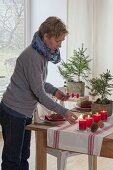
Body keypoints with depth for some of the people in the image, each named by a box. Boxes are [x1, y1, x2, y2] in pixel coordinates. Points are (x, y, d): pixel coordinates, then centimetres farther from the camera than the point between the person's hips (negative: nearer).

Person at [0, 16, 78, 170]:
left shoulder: (43, 53, 5)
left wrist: (54, 90, 1)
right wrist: (63, 112, -23)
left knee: (23, 157, 16)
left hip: (25, 113, 9)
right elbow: (38, 92, -24)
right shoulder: (32, 56, -24)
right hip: (13, 112, -9)